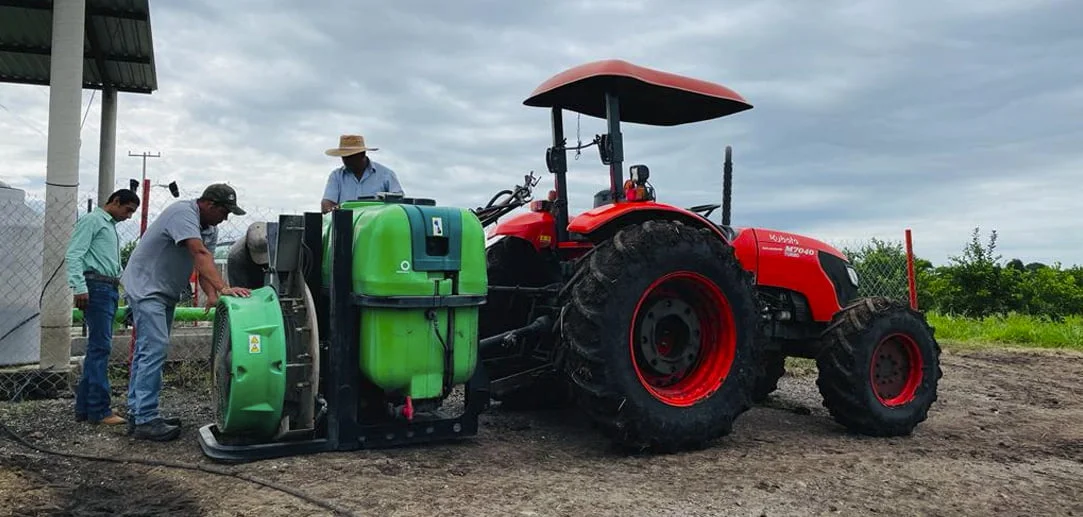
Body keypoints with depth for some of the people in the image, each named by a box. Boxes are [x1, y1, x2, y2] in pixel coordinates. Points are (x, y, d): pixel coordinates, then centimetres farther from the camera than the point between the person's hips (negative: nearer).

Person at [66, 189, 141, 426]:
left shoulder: (111, 227, 26)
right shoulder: (92, 220, -2)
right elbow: (73, 255, -12)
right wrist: (79, 288, -21)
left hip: (110, 289, 10)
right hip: (96, 286, -10)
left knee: (98, 347, 10)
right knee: (100, 347, -12)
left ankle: (85, 407, 15)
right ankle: (99, 411, -13)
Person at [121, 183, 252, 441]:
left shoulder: (211, 229, 6)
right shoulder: (183, 213, -22)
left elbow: (205, 265, -2)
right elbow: (200, 254, -35)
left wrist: (212, 295, -20)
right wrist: (223, 288, -44)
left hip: (166, 293, 10)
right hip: (145, 287, -10)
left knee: (146, 351, 13)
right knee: (154, 349, -16)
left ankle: (138, 414, 21)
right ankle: (145, 420, -14)